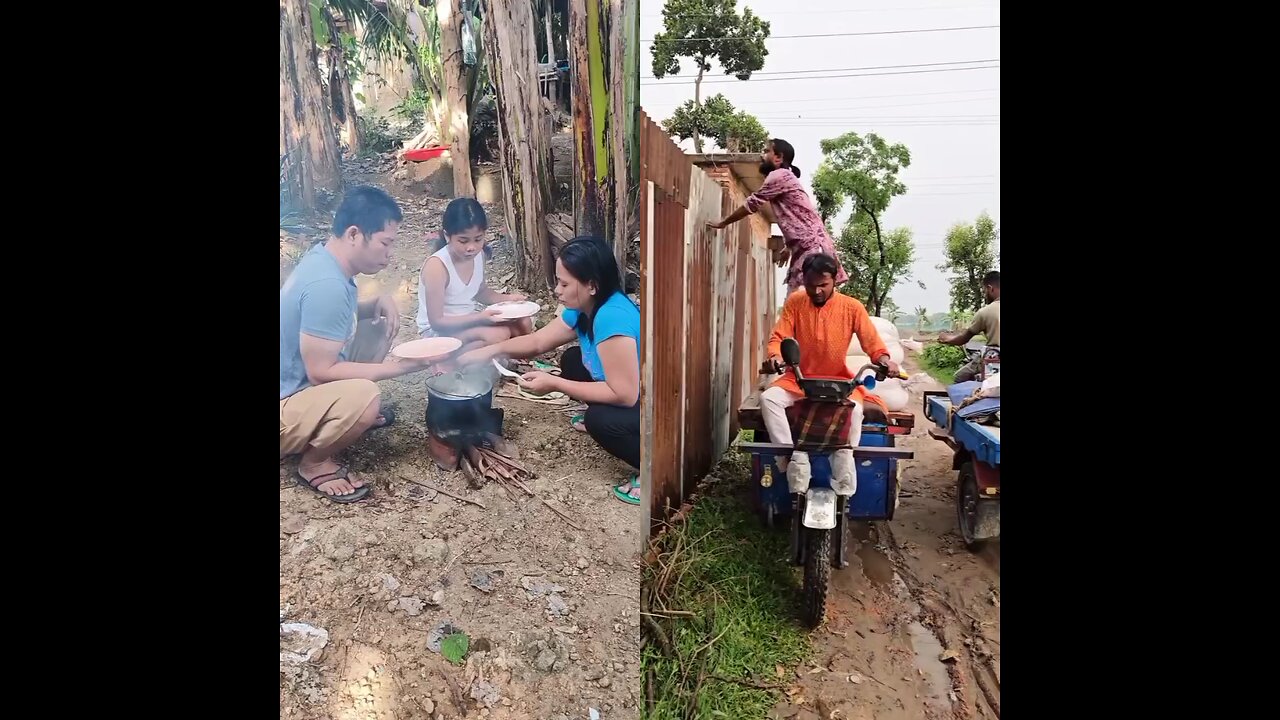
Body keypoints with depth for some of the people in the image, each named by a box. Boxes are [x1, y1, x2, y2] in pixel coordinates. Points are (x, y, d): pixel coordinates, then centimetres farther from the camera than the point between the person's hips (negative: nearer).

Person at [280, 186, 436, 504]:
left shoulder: (324, 259, -1)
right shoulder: (326, 284, -30)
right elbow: (321, 372, -28)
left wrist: (378, 302, -3)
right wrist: (402, 366, -25)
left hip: (301, 381, 10)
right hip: (284, 407, -10)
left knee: (381, 325, 9)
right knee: (363, 396, -37)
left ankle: (343, 413, 18)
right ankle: (314, 463, -7)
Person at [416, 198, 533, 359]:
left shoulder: (478, 255, -4)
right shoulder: (436, 266, -26)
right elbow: (436, 321, -24)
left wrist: (507, 298, -2)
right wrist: (479, 318, -32)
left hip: (468, 322, 8)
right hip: (438, 332, -8)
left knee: (523, 324, -1)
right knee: (498, 336, -28)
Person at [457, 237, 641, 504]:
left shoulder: (612, 318, -33)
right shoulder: (585, 308, -4)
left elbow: (624, 394, -32)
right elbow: (538, 341, 9)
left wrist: (554, 384, -26)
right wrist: (488, 351, -2)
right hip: (636, 394, 9)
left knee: (601, 420, -32)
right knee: (572, 360, 11)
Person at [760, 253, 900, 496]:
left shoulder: (852, 307, -6)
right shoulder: (794, 302, -3)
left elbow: (872, 342, -8)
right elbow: (778, 337, -7)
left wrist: (884, 359, -31)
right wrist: (775, 356, -30)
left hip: (837, 380, -1)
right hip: (798, 378, 2)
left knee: (854, 407, -33)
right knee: (768, 398, -26)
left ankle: (843, 463, -22)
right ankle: (795, 457, -24)